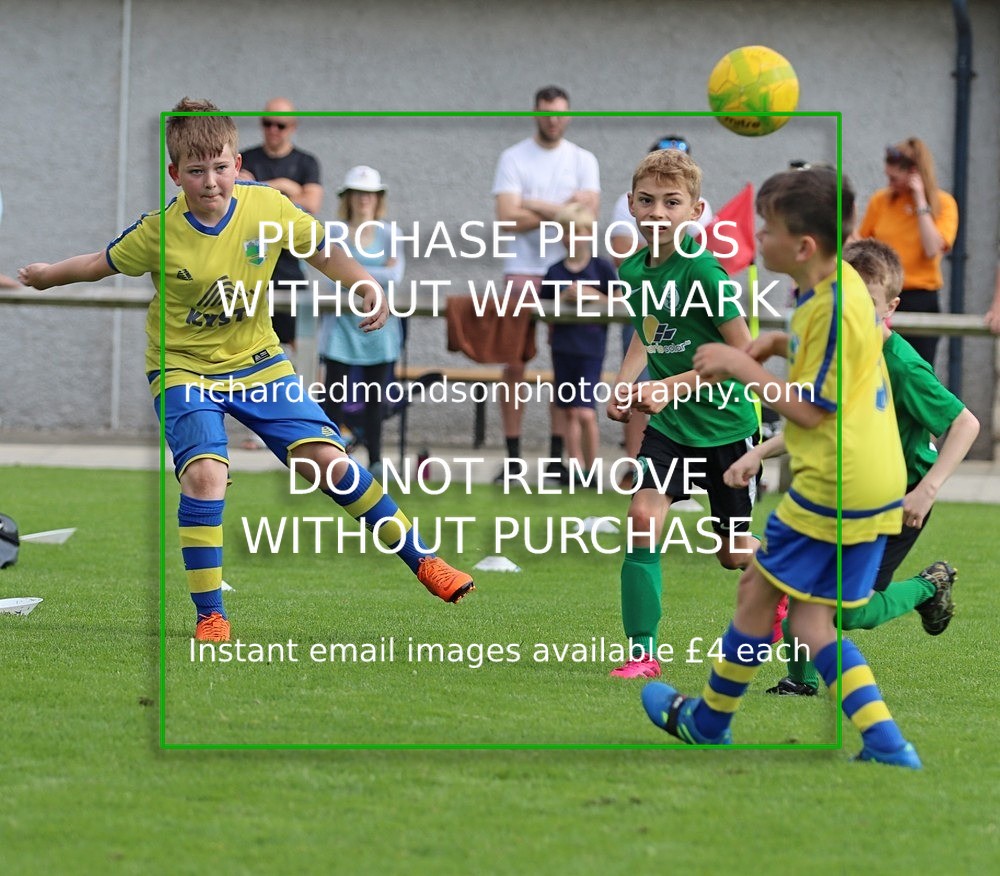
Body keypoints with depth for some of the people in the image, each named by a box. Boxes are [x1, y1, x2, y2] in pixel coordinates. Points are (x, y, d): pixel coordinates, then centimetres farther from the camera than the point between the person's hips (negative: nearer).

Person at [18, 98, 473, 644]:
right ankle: (210, 616, -11)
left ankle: (422, 562, 11)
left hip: (257, 361, 3)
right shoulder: (160, 233, -20)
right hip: (183, 368, -3)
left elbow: (320, 249, 3)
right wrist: (48, 276, 6)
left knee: (327, 459, -5)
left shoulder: (268, 208, -14)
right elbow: (102, 264, -1)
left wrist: (367, 286, -7)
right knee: (204, 473, -25)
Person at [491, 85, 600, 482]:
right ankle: (512, 456, 1)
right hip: (523, 273, -1)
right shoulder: (514, 159, 3)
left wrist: (537, 206, -11)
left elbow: (589, 212, -5)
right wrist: (562, 211, -8)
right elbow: (508, 217, -9)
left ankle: (558, 454, 4)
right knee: (514, 364, -2)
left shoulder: (583, 161, 9)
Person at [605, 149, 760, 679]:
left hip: (724, 422, -4)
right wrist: (624, 386, 2)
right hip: (669, 423, 4)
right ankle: (642, 653, -12)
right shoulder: (632, 270, -2)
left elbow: (745, 354, -19)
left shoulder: (701, 270, -22)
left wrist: (673, 386, -25)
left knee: (733, 554, 10)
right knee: (643, 517, -16)